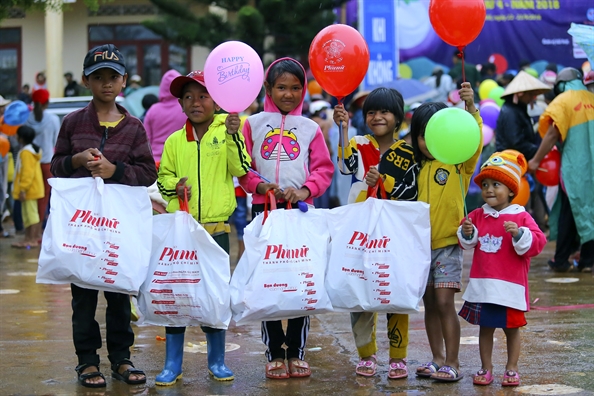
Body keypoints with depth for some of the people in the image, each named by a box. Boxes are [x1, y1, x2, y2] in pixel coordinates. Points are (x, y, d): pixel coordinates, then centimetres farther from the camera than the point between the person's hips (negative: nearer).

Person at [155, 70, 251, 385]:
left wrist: (233, 136, -22)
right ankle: (173, 364, 12)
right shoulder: (174, 141, 6)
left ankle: (217, 361, 20)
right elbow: (162, 177, 13)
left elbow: (241, 168, -11)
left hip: (216, 227, -1)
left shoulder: (225, 132, 1)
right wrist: (175, 185, -7)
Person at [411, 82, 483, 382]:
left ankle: (452, 363, -3)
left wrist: (471, 108, -35)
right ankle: (437, 359, 19)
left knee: (444, 302, -10)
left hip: (448, 243, -5)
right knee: (429, 304, 10)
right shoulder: (418, 167, 9)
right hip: (421, 244, 5)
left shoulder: (459, 163, -5)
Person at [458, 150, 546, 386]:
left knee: (511, 328, 9)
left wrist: (519, 234, -29)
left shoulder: (521, 217, -7)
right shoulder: (478, 216, 6)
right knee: (485, 327, 11)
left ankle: (511, 369, 20)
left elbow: (537, 242, -15)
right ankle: (486, 368, 21)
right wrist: (467, 233, -5)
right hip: (482, 285, 4)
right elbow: (467, 244, 16)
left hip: (509, 286, -4)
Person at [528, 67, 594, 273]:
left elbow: (553, 134, -13)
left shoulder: (563, 101, -6)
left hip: (574, 166, -4)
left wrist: (536, 160, -8)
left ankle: (561, 260, 4)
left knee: (569, 213, 2)